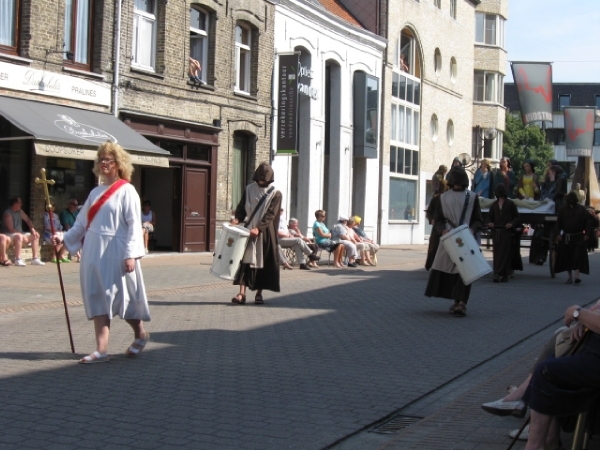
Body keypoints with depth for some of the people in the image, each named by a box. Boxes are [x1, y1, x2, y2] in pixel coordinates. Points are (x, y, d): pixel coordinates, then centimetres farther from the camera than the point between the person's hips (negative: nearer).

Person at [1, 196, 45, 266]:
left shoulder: (20, 211, 7)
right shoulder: (7, 213, -18)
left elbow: (28, 220, 16)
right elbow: (11, 229, -23)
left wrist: (32, 229, -2)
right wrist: (23, 235, -26)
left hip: (19, 234, 9)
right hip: (8, 235, -9)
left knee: (35, 235, 3)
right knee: (19, 236, -39)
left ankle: (35, 259, 0)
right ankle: (18, 260, -42)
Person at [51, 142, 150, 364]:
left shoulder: (126, 191, -5)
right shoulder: (95, 192, 13)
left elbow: (134, 225, -11)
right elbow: (82, 222, 15)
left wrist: (130, 254, -18)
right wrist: (64, 237, 2)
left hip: (115, 252, -6)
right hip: (94, 252, 6)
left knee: (121, 296, 1)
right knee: (97, 297, 2)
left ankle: (140, 334, 25)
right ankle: (102, 350, 3)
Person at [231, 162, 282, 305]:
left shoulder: (275, 194, -3)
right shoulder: (249, 189, 7)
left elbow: (270, 215, -11)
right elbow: (241, 207, 8)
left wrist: (258, 228, -23)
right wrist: (237, 219, -12)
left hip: (265, 233, -2)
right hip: (249, 230, 2)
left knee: (263, 262, 1)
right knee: (245, 259, -7)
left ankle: (259, 293, 11)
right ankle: (242, 293, -11)